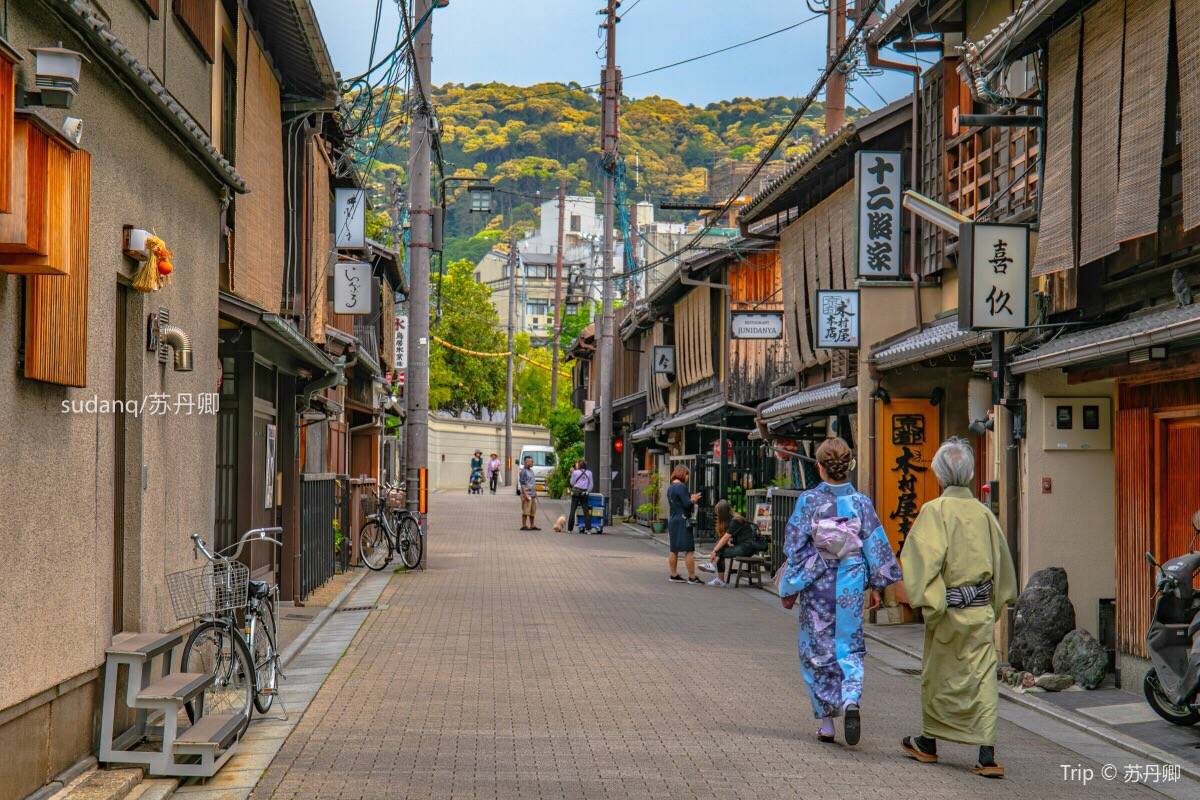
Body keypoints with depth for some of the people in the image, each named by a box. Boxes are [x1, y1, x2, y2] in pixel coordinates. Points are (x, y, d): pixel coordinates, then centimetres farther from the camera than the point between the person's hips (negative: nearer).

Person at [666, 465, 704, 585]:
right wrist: (693, 500, 1)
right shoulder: (681, 487, -15)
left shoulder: (670, 488, 13)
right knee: (689, 550, -6)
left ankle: (674, 575, 18)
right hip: (682, 521, -9)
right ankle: (692, 577, -7)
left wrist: (690, 499, 17)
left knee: (674, 550, 13)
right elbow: (687, 504, -18)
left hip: (672, 520, 9)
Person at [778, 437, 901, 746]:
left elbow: (794, 547, -5)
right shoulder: (861, 502, -2)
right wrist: (876, 586, 12)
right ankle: (851, 700, -17)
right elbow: (876, 546, 2)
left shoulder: (808, 501, -8)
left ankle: (826, 723, 14)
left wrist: (789, 588, 2)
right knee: (849, 646, 11)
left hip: (816, 585, -1)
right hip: (850, 584, 1)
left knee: (817, 650, 10)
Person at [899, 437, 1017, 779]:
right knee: (983, 679, 3)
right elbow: (1001, 561, 13)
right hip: (982, 610, 4)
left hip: (949, 609, -4)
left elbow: (924, 557, -22)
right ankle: (987, 756, -3)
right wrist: (997, 601, 23)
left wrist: (925, 599, -17)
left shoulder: (935, 510, -11)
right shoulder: (983, 512, 5)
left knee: (938, 677, 12)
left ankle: (928, 744, 27)